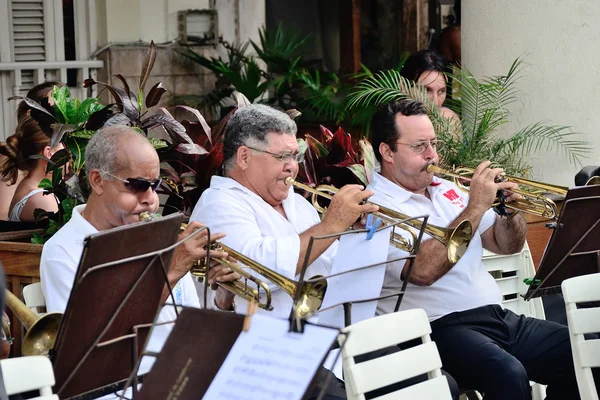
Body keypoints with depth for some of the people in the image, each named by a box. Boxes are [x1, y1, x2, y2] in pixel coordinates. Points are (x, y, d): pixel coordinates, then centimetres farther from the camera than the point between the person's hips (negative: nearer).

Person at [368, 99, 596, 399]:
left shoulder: (446, 189, 17)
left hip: (500, 317, 8)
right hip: (441, 329, -8)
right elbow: (423, 270, -22)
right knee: (508, 375, -34)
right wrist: (476, 206, -18)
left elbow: (506, 246, 21)